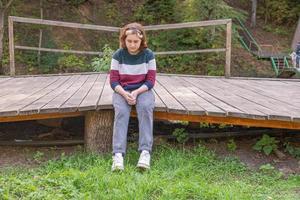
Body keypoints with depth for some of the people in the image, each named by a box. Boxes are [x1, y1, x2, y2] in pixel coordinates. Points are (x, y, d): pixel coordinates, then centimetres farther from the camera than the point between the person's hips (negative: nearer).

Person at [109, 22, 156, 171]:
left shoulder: (148, 54, -2)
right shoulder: (118, 55, -2)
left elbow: (151, 80, -3)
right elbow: (113, 80, -2)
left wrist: (136, 92, -19)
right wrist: (125, 94, -21)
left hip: (143, 90, 0)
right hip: (122, 91, 0)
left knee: (146, 107, -33)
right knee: (121, 111, -30)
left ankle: (145, 152, -37)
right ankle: (118, 155, -41)